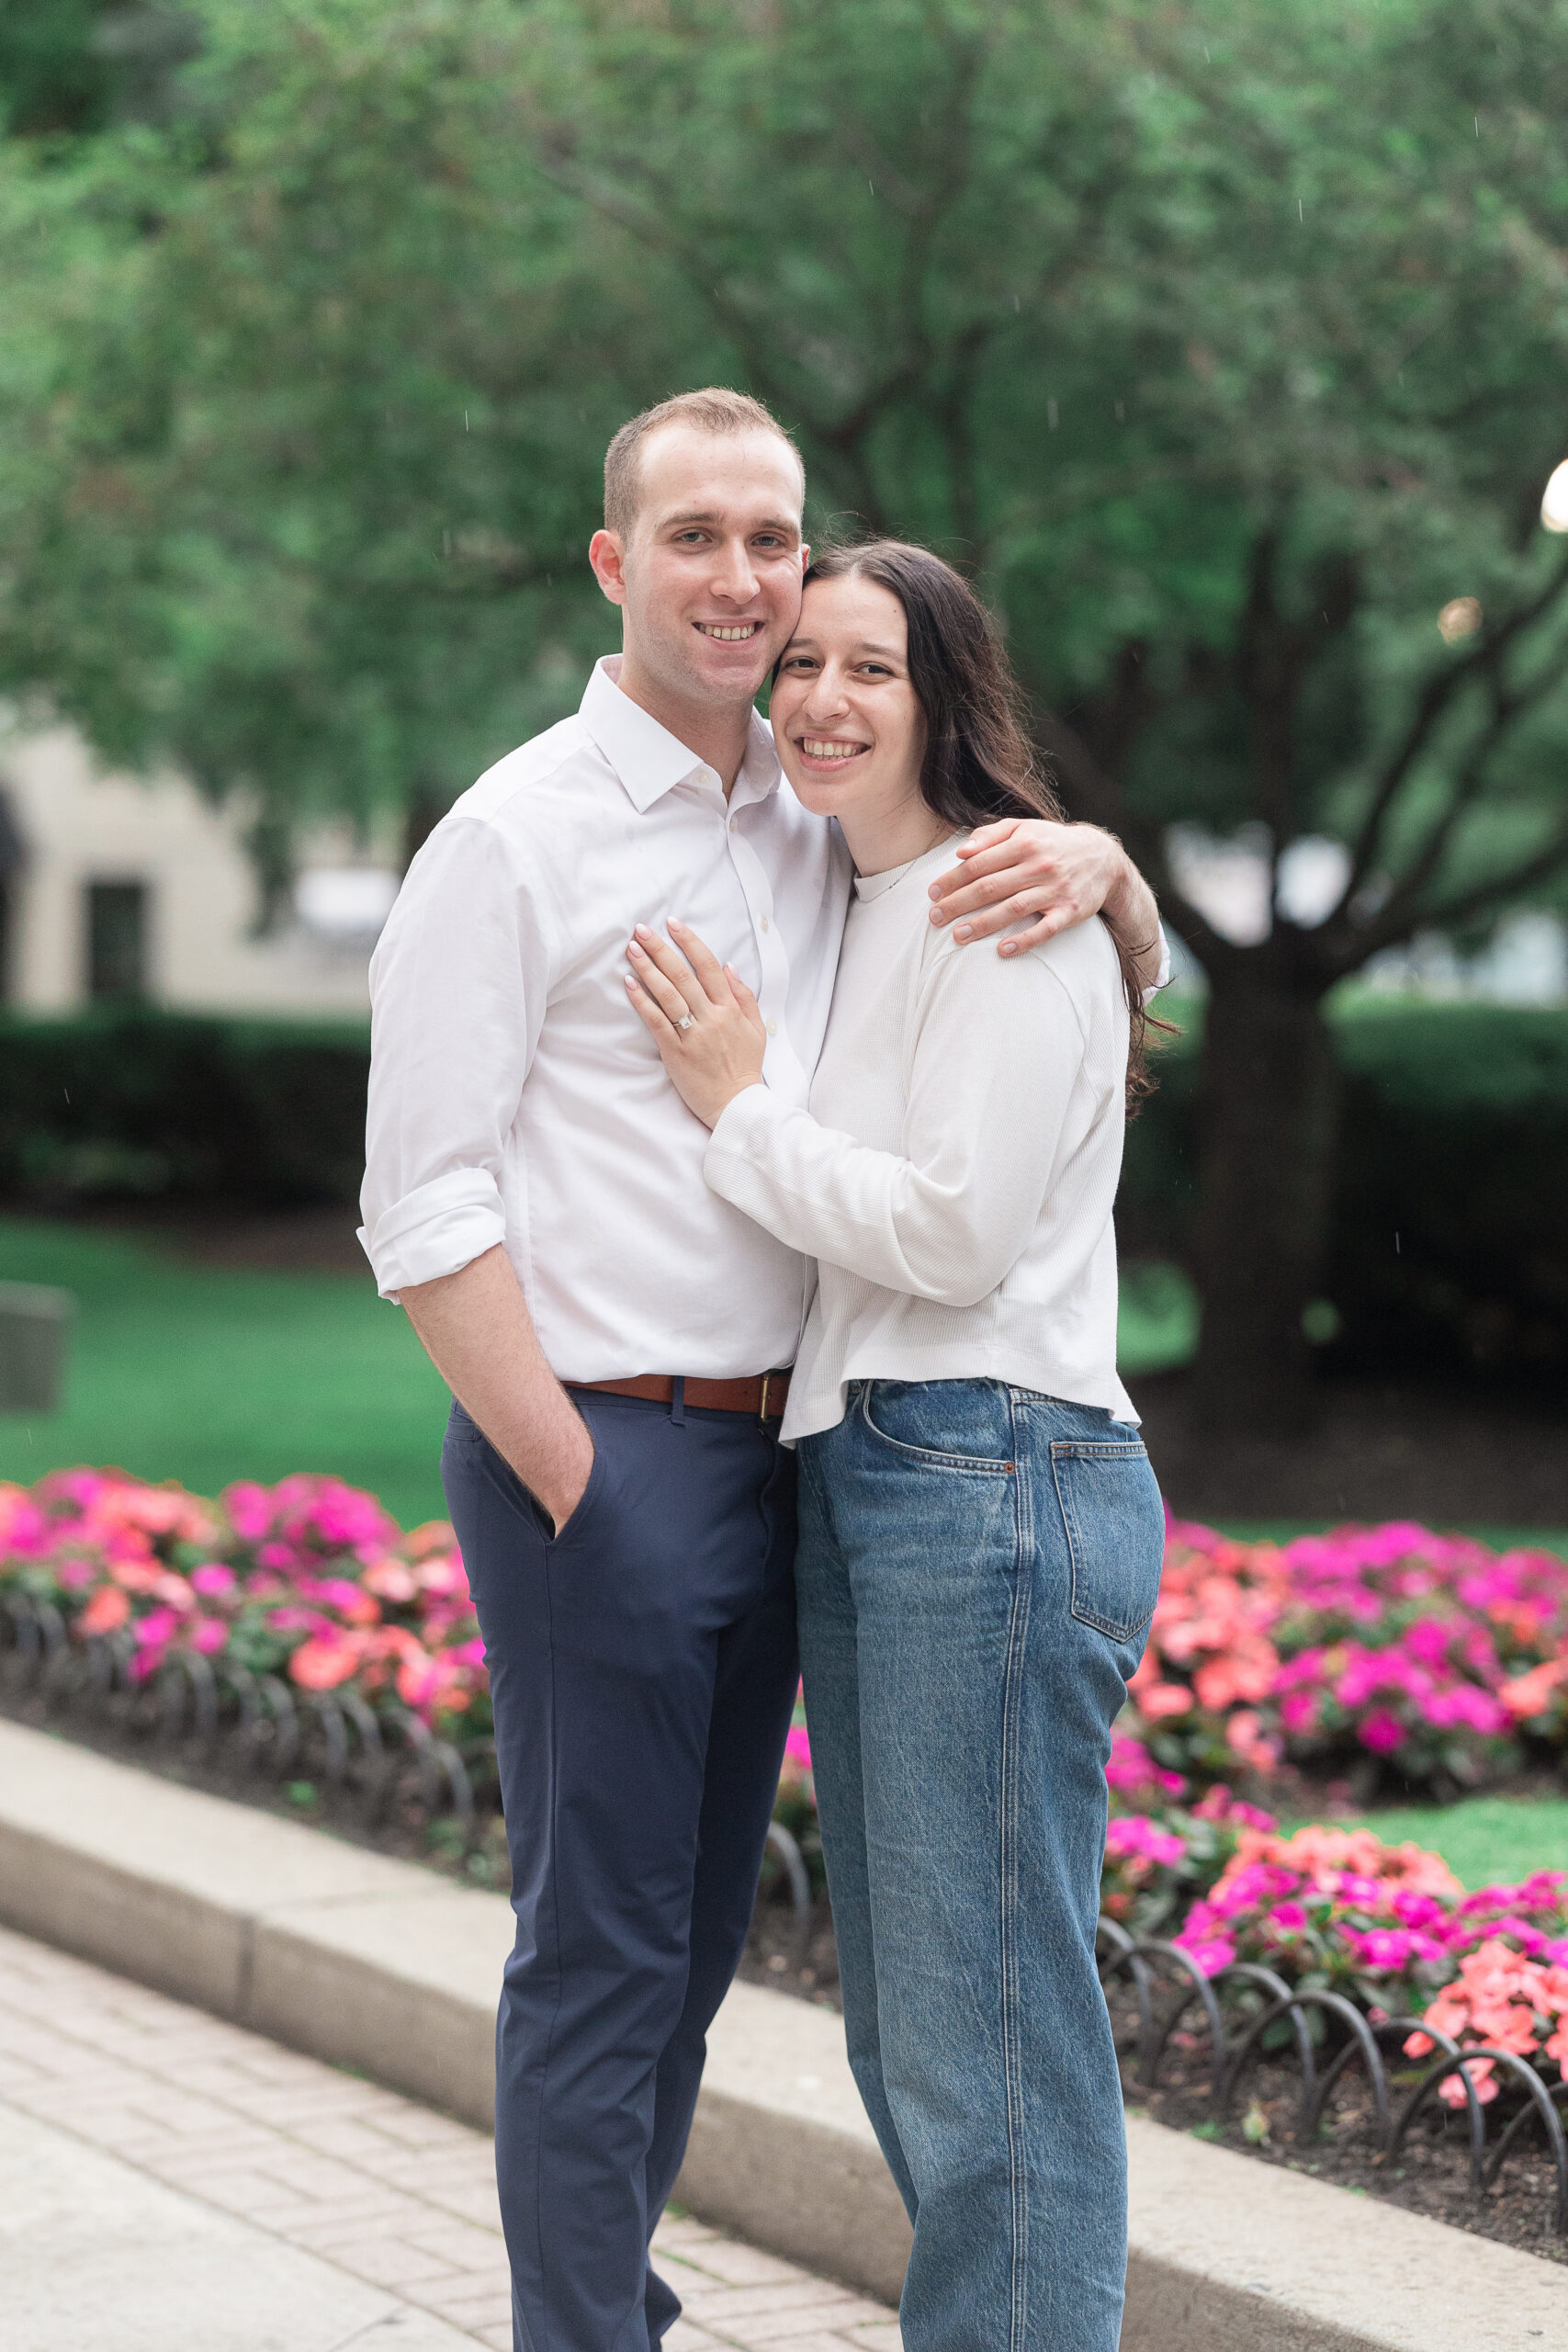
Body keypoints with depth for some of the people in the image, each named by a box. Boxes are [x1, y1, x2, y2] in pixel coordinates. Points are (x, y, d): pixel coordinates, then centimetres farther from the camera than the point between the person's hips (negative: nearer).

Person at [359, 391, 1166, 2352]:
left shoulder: (823, 830, 12)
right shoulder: (518, 833, -8)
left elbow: (1130, 961, 21)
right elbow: (422, 1206, -12)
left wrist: (1089, 857, -4)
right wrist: (573, 1486, -15)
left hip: (767, 1452, 7)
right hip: (594, 1454, -7)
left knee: (694, 1937, 14)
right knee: (600, 1949, -2)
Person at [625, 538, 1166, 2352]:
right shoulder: (859, 909, 20)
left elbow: (952, 1231, -16)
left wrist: (740, 1107, -6)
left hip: (991, 1485, -10)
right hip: (855, 1473, 10)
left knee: (988, 2032, -8)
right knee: (898, 2025, 15)